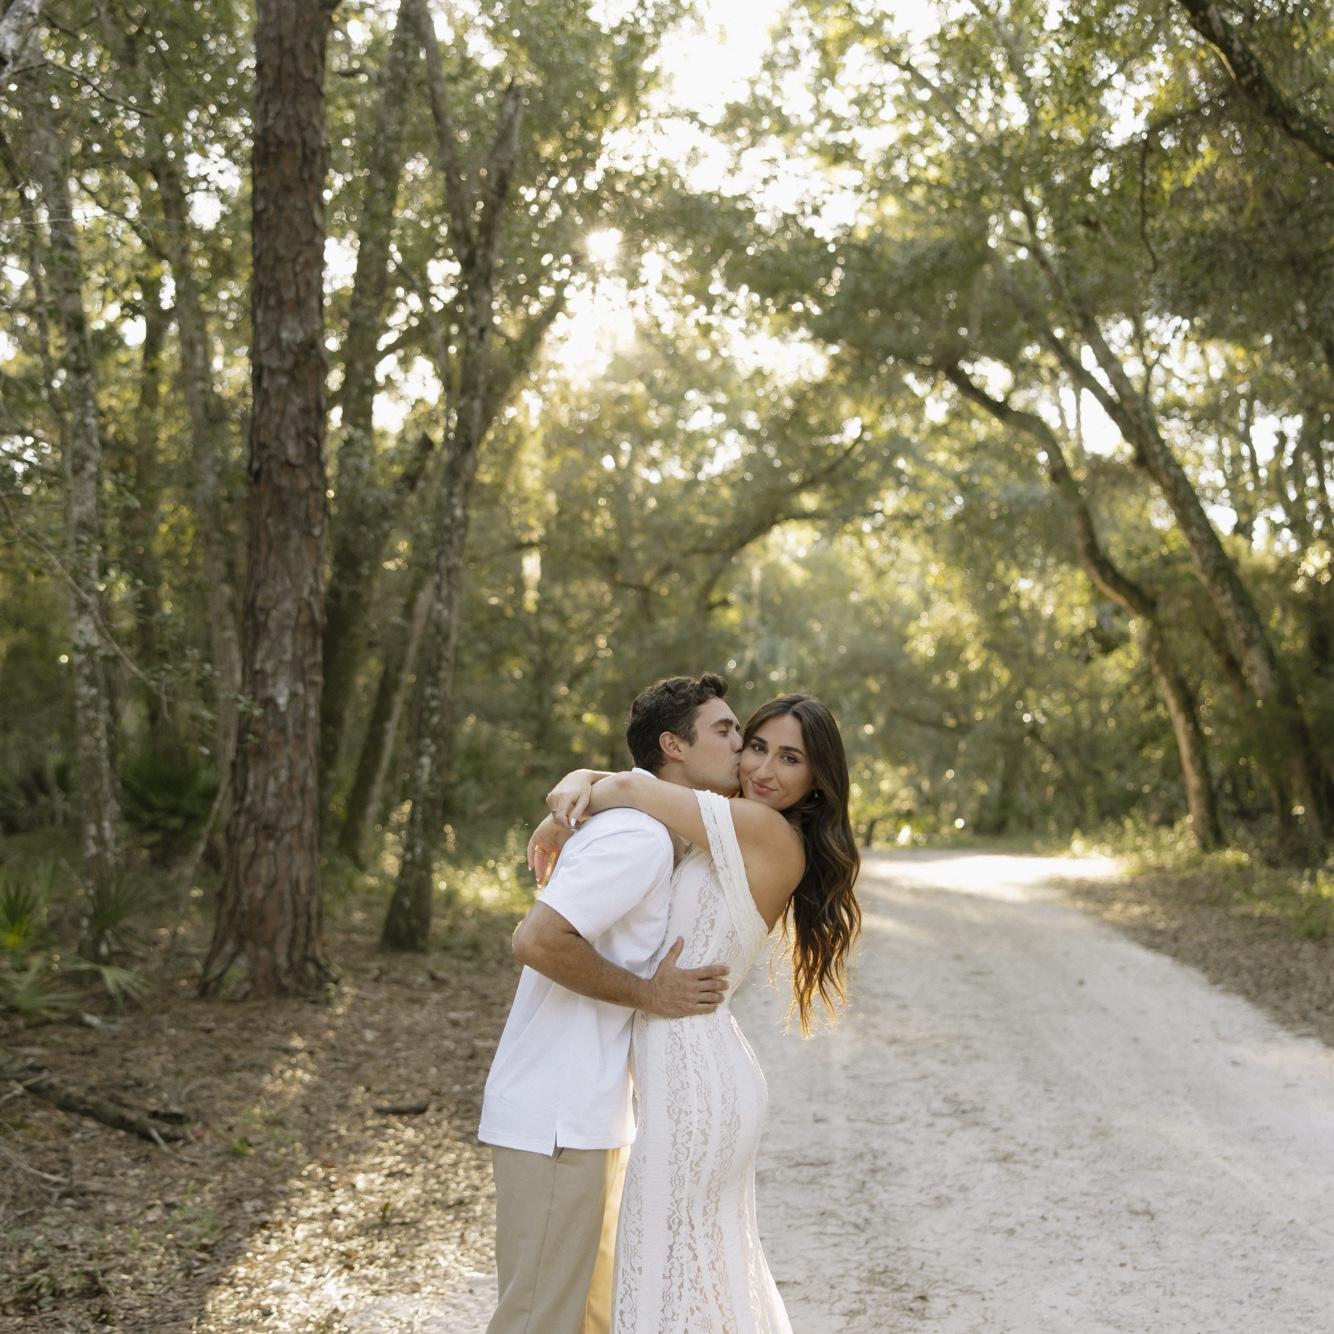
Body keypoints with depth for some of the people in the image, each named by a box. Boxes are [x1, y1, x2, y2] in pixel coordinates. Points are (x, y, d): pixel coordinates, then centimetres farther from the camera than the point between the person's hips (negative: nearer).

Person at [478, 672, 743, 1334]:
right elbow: (538, 940, -28)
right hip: (558, 1122, -10)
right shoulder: (640, 838, -19)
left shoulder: (656, 834, 14)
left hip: (591, 1113, 10)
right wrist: (648, 993, -20)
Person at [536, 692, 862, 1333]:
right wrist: (578, 784, -8)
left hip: (692, 1079, -10)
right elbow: (614, 782, 14)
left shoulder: (766, 830, -15)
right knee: (713, 1254, 21)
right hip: (702, 1070, 10)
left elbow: (631, 787, -19)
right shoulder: (733, 839, 12)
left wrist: (559, 824, -2)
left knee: (666, 1264, 1)